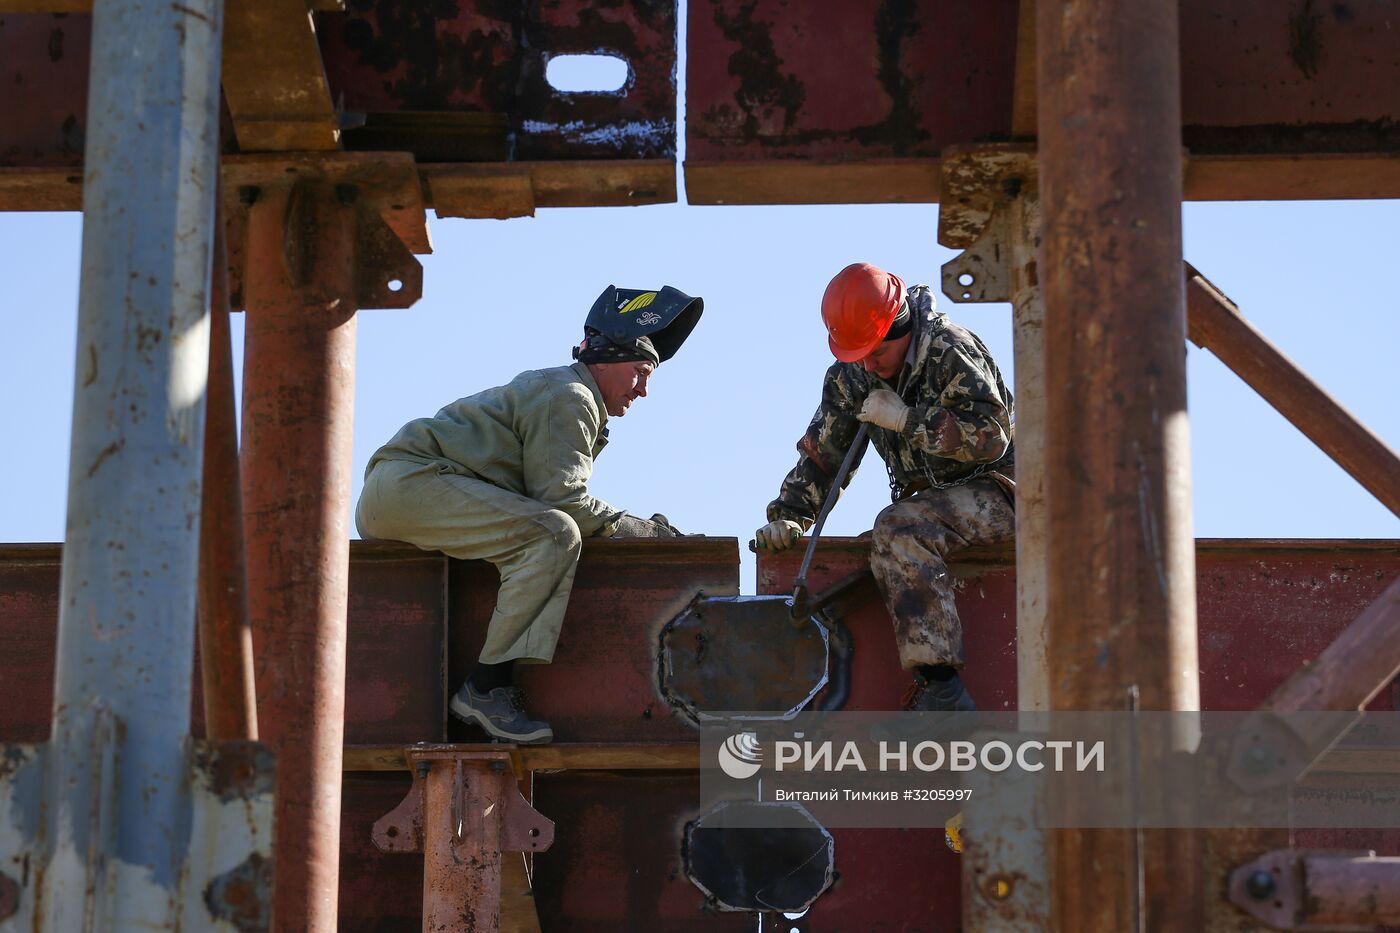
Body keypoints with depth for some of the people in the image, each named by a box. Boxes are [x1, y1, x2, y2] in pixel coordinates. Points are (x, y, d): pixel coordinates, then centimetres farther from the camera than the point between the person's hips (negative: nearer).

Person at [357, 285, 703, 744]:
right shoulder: (569, 396, -6)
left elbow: (555, 500, 20)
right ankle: (487, 687, -27)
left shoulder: (546, 388, 27)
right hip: (411, 482, -11)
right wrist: (645, 530, -6)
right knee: (554, 535, -26)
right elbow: (563, 501, -15)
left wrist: (639, 529, 9)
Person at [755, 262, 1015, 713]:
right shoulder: (852, 375, 5)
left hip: (994, 493, -9)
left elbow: (991, 437, -24)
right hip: (929, 502, 9)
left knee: (899, 530, -32)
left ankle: (941, 688, -39)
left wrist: (905, 418, -23)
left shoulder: (952, 351, -16)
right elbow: (822, 451, 9)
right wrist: (788, 515, -5)